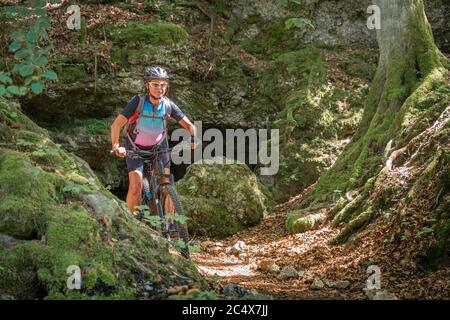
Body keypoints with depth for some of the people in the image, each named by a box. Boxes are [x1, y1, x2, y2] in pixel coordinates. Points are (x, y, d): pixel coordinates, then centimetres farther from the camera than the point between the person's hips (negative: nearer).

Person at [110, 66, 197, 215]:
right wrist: (116, 146, -44)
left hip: (158, 147, 2)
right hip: (136, 148, -2)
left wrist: (193, 138, -33)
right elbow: (116, 125, -29)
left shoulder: (168, 105, -18)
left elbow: (189, 125, -12)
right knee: (135, 187, -16)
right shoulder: (138, 101, -26)